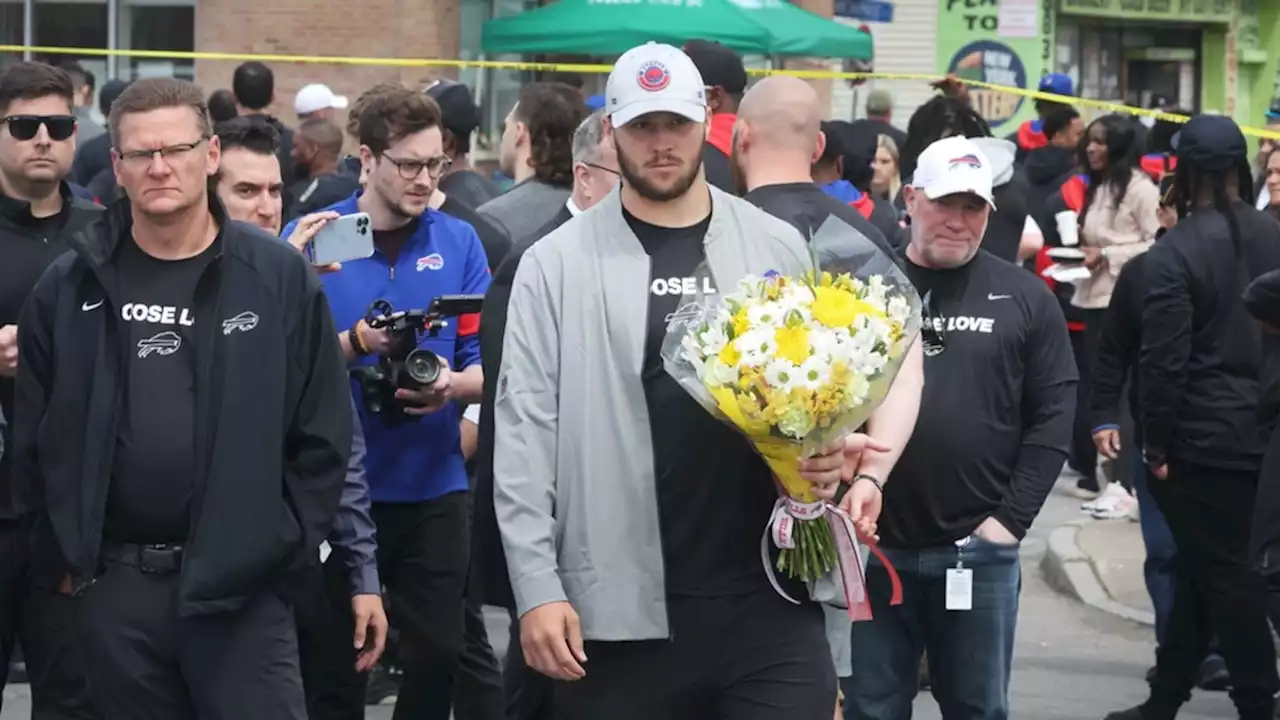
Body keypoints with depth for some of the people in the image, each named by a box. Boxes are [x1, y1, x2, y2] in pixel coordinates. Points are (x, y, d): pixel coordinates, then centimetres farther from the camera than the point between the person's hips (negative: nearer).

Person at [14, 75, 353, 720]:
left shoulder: (278, 277, 0)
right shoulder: (68, 288, 4)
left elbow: (322, 434, 2)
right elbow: (35, 438, 9)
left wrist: (284, 547, -2)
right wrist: (67, 552, 5)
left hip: (241, 584, -2)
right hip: (113, 588, 2)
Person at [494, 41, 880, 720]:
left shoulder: (778, 249, 8)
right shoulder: (556, 264, 2)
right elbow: (526, 428, -1)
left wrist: (834, 448, -7)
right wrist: (537, 587, -8)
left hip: (770, 594, 1)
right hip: (618, 606, -1)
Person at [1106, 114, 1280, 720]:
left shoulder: (1176, 250, -14)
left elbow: (1163, 360, -15)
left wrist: (1157, 444, -8)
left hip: (1203, 437, -6)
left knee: (1221, 574, 2)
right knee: (1206, 568, 13)